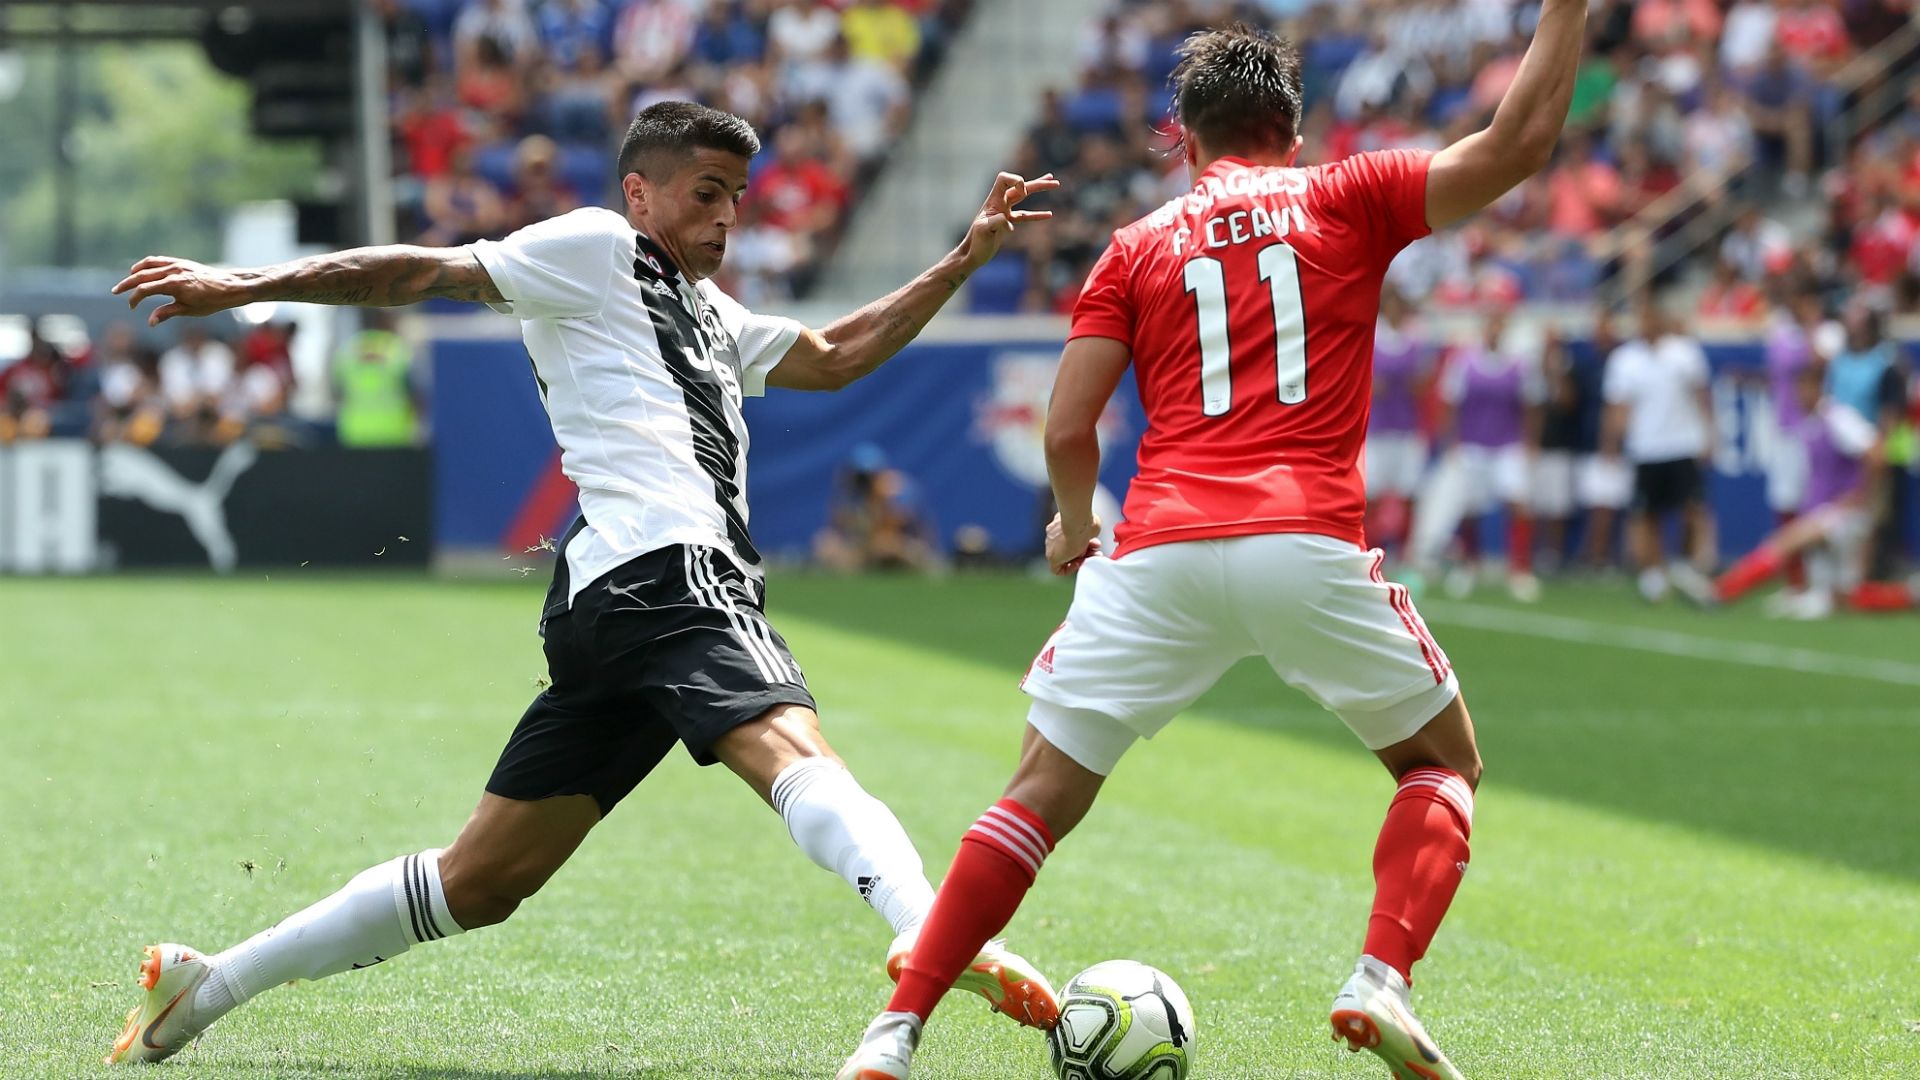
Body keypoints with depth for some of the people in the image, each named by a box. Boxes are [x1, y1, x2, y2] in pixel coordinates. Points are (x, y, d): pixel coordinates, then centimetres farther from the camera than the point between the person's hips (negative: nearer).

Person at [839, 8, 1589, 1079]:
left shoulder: (1139, 245, 17)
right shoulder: (1346, 198, 13)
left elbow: (1068, 430, 10)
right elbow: (1521, 141, 6)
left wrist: (1076, 526, 29)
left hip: (1159, 554, 1)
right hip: (1310, 545, -1)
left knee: (1041, 795, 9)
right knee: (1445, 766, 18)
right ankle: (1382, 981, -5)